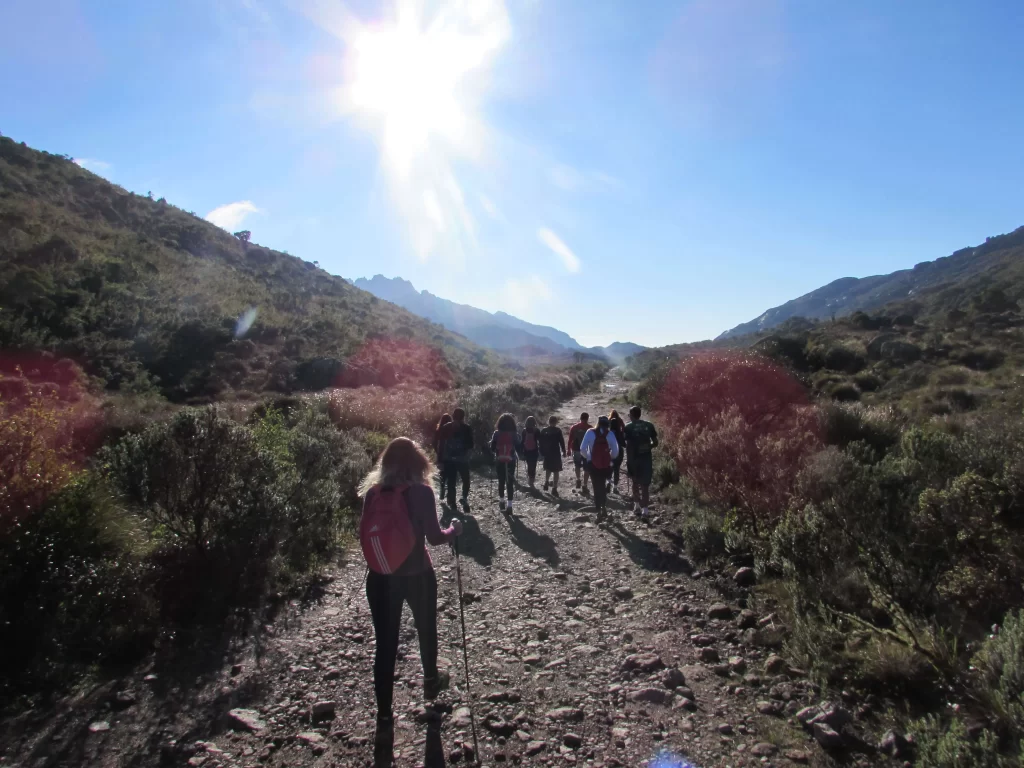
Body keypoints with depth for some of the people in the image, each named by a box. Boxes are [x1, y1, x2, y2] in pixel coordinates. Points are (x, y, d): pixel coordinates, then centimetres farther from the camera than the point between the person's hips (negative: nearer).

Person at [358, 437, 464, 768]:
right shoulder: (421, 492, -15)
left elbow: (364, 534, 5)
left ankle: (384, 720, 4)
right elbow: (434, 537, -12)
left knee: (385, 645, 5)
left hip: (380, 578, 2)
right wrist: (454, 530, 7)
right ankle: (430, 681, 46)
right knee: (426, 629, 23)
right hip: (417, 575, -2)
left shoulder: (372, 492, -3)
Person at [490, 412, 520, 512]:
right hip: (511, 461, -1)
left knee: (501, 481, 16)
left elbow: (492, 449, -1)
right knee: (510, 482, 1)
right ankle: (509, 505, -5)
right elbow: (519, 448, -2)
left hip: (499, 461, 1)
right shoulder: (514, 434, -6)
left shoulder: (496, 434, -4)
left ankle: (502, 501, 27)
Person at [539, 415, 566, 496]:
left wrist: (542, 452, 13)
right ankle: (554, 489, -3)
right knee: (556, 471, 1)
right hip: (556, 453, -4)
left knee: (548, 469, 26)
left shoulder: (543, 431, 3)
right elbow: (562, 441, -7)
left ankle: (546, 483, 21)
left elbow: (541, 443, 6)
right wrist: (563, 451, 4)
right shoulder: (558, 431, -8)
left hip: (546, 453, 4)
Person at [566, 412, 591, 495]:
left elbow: (570, 439, 1)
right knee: (586, 468, 7)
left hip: (576, 449, 2)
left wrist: (568, 450, 11)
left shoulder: (574, 427, -1)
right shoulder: (590, 428, -6)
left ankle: (578, 480, 15)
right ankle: (584, 486, 6)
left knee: (577, 465, 26)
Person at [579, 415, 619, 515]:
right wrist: (611, 458, 12)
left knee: (597, 487, 9)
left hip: (593, 464, -1)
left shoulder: (590, 432, -7)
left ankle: (599, 509, 5)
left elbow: (582, 449, -11)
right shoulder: (610, 433, -5)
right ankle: (603, 506, 17)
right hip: (606, 465, 1)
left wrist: (588, 457, 5)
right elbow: (615, 451, -6)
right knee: (602, 485, 22)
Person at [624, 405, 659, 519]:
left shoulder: (628, 427, -5)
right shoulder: (649, 425, 3)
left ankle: (637, 505, 15)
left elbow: (627, 445, -8)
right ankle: (645, 509, 0)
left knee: (635, 483, 19)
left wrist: (628, 461, -3)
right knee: (645, 485, 6)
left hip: (634, 458, -1)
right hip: (647, 458, 1)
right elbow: (655, 443, 5)